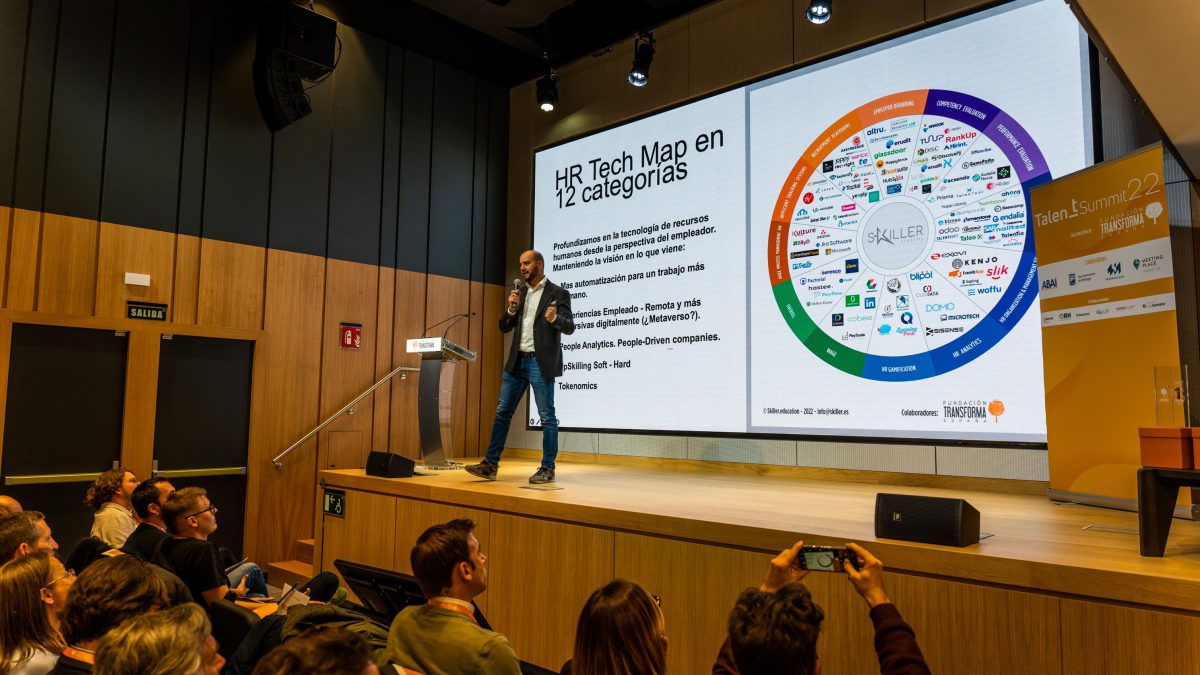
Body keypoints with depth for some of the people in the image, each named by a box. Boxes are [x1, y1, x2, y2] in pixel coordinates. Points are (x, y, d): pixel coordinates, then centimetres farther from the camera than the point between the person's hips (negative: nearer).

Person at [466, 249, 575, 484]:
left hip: (541, 363, -6)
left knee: (547, 416, 0)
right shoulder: (519, 292, 14)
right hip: (517, 361, 6)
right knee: (502, 412, 6)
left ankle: (547, 469, 7)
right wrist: (511, 309, -5)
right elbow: (504, 327, 14)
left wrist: (555, 318, -29)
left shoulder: (558, 293, -2)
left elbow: (570, 327, -8)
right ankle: (490, 465, 11)